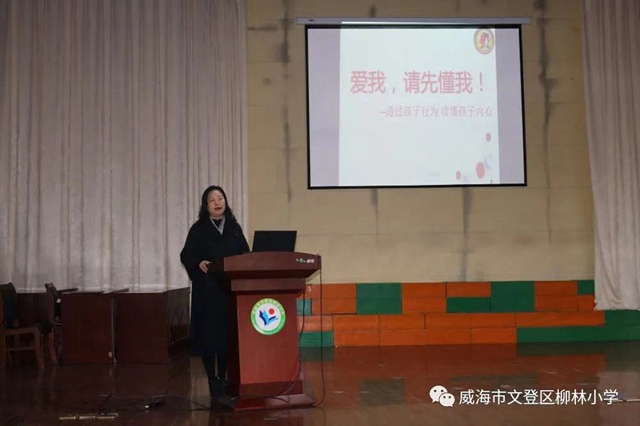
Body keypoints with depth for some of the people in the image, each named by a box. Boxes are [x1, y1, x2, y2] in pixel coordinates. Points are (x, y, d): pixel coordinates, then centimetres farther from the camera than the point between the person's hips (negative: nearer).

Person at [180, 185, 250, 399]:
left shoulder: (234, 228, 13)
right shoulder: (198, 229, 3)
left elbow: (245, 254, 11)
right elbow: (186, 255, -3)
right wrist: (198, 264, -23)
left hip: (231, 287, 3)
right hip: (207, 290, -3)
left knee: (230, 333, 2)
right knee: (208, 333, -2)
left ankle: (223, 377, 14)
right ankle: (212, 380, 8)